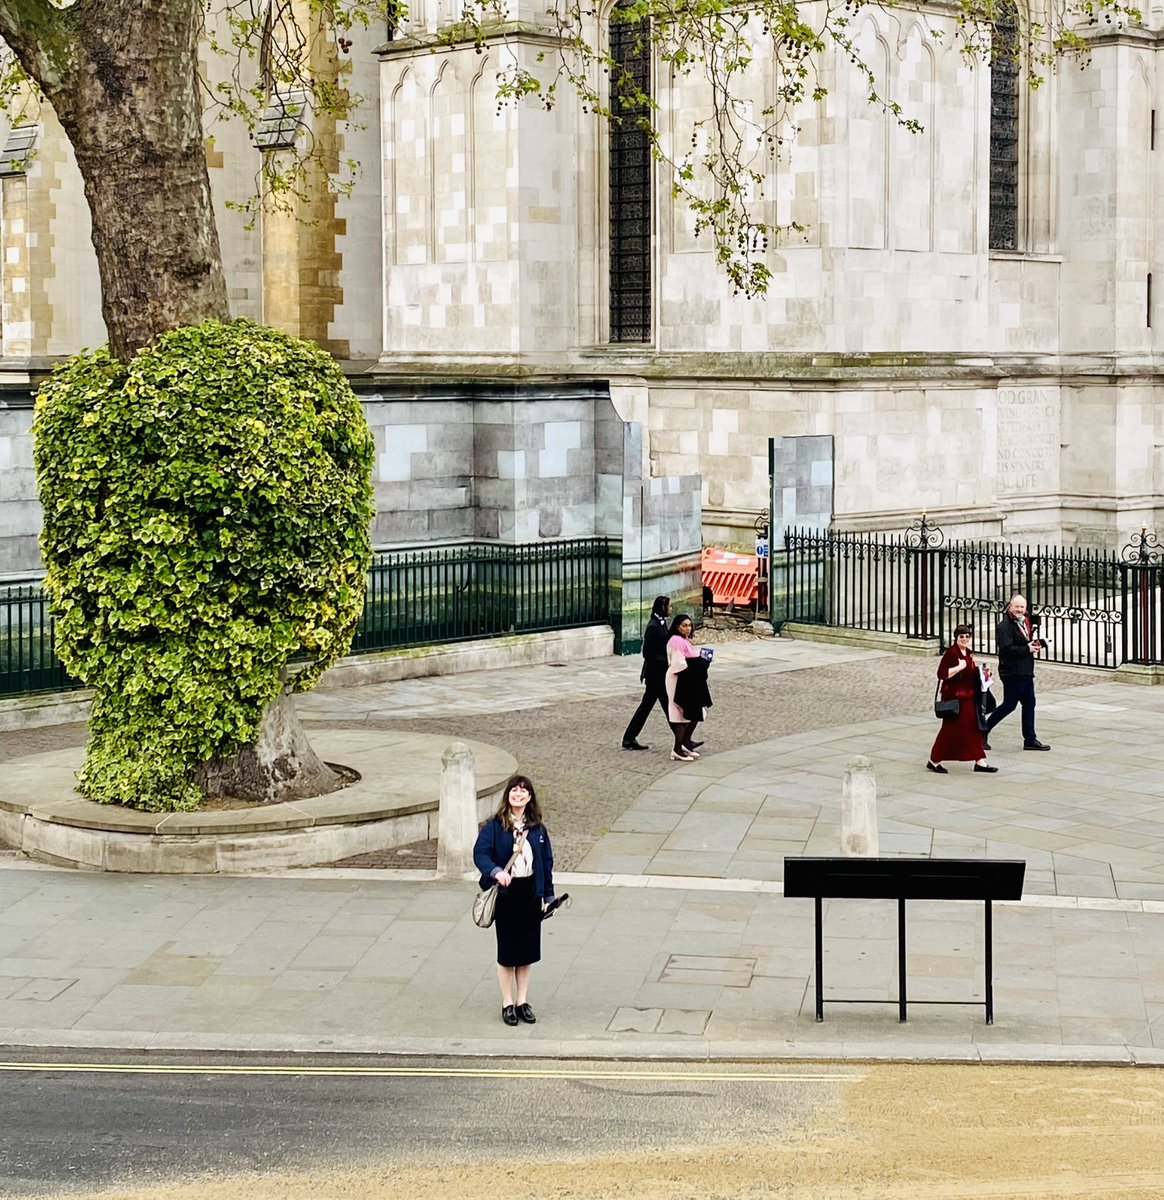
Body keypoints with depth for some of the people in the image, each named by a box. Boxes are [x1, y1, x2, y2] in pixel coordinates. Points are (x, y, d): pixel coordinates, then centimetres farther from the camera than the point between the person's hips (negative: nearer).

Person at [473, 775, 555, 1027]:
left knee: (527, 950, 9)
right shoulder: (494, 826, -6)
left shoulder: (537, 828, 5)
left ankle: (522, 1001, 22)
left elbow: (546, 862, 10)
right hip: (505, 895, -3)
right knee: (507, 951, 3)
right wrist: (496, 872, -33)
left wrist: (548, 896, 10)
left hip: (531, 894, 3)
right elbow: (480, 853, -14)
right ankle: (507, 1003, 15)